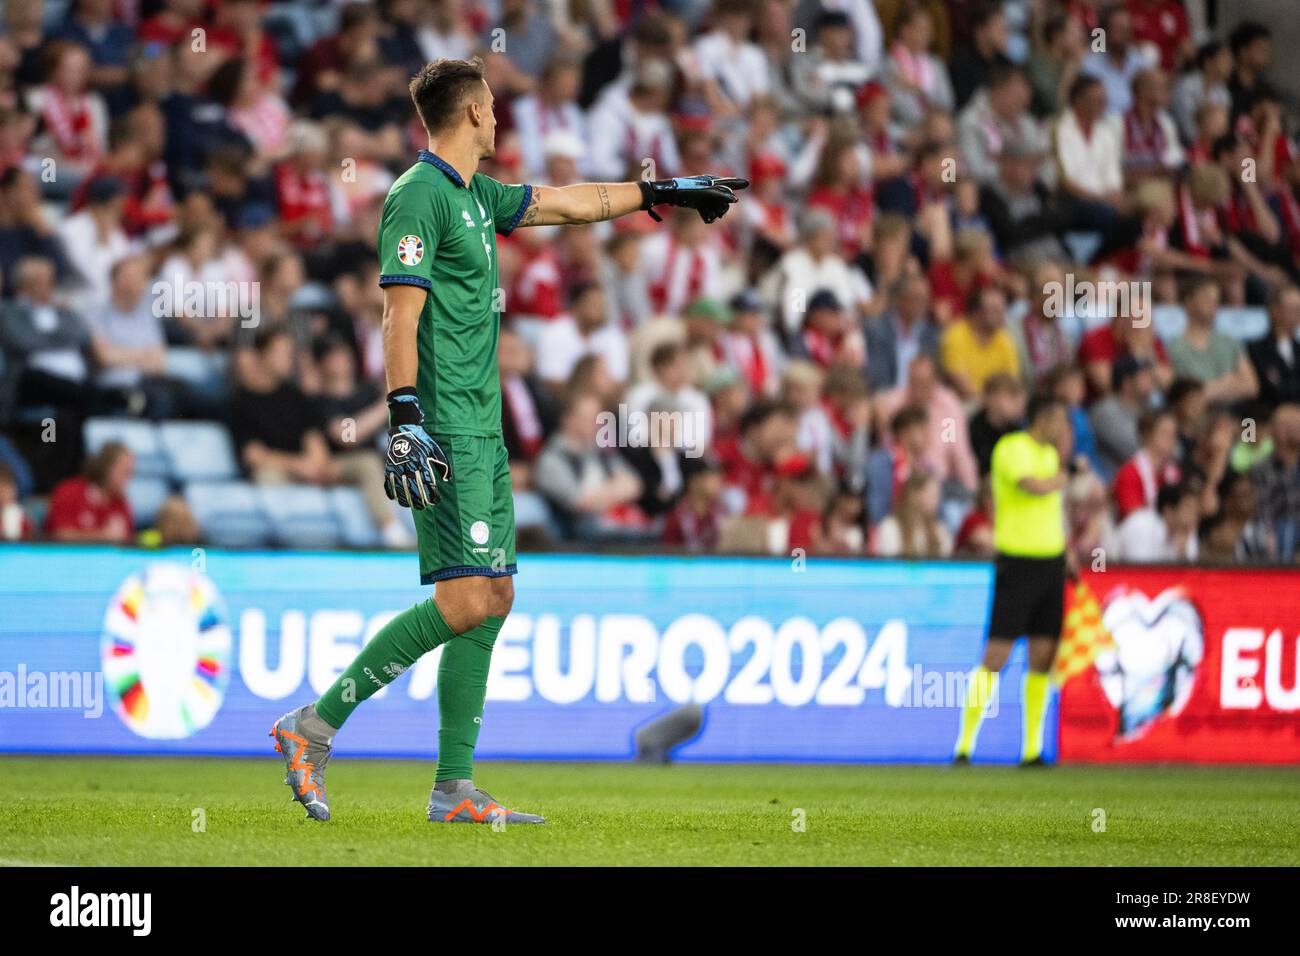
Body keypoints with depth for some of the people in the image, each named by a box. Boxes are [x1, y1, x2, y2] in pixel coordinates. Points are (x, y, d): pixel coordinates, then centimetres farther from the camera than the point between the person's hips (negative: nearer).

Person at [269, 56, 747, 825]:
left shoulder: (475, 196, 17)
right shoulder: (420, 196, -11)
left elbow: (571, 203, 32)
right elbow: (401, 314, -18)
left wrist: (666, 193, 39)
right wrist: (405, 419, -26)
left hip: (482, 430, 10)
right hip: (446, 434, -10)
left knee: (494, 599, 6)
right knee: (463, 603, -16)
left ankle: (454, 790, 8)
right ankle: (313, 727, -11)